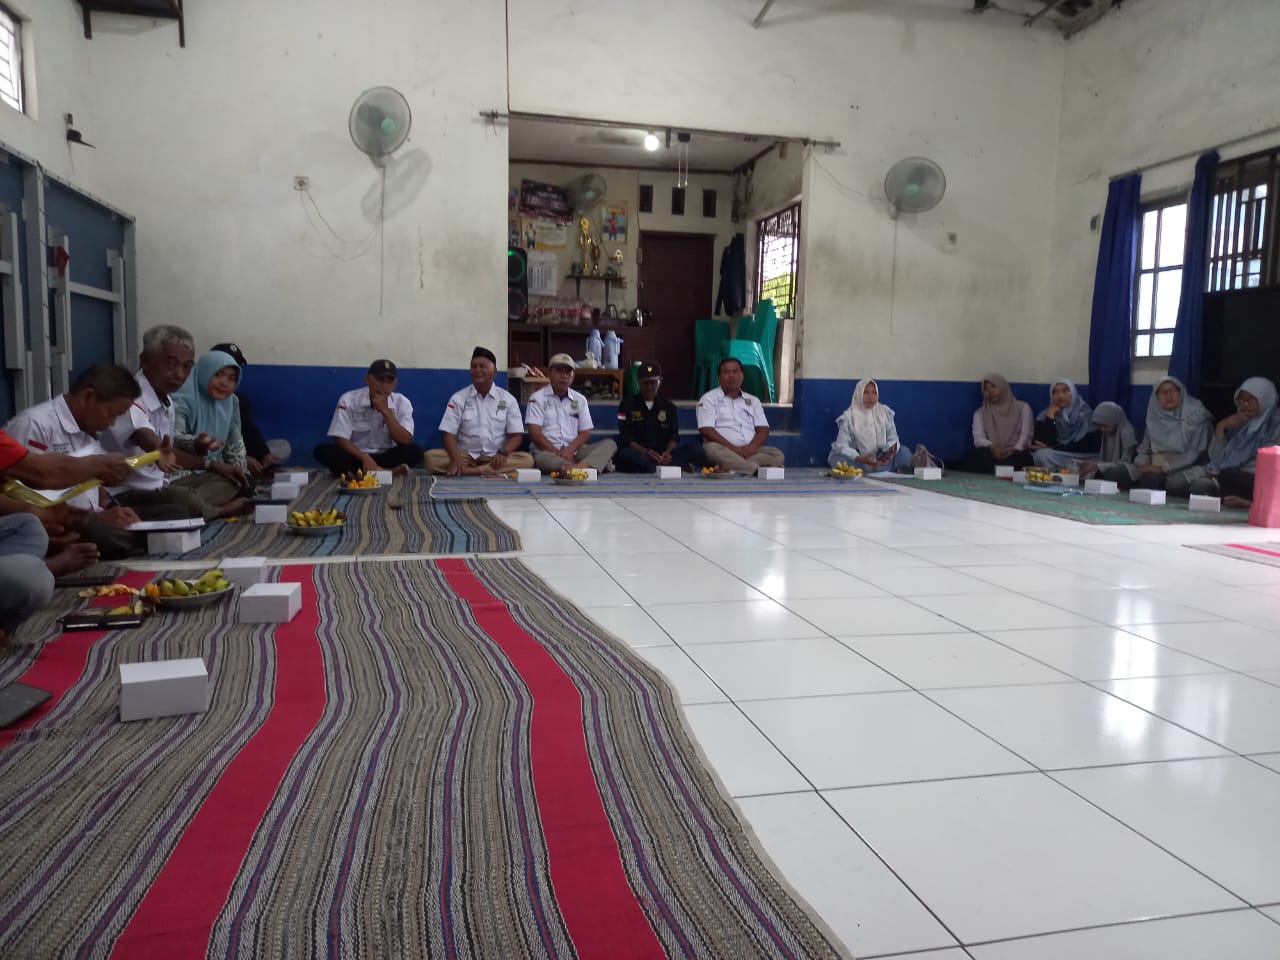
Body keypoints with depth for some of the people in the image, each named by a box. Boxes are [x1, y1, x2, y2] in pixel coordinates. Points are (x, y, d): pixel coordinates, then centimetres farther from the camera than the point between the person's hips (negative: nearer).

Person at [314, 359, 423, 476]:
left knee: (415, 451, -27)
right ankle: (386, 472, -31)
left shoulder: (402, 403, -6)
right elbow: (340, 440, -12)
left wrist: (385, 410, -22)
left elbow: (405, 441, -15)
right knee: (322, 451, -28)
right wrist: (365, 458, -28)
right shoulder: (349, 400, -9)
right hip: (356, 457, 0)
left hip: (386, 456, 0)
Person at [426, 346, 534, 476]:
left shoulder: (508, 399, 5)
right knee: (431, 457, -27)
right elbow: (449, 434, -2)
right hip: (465, 456, 0)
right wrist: (456, 458, -23)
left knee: (527, 459, -29)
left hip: (495, 458, 0)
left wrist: (503, 453, -21)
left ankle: (466, 471, -34)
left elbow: (516, 435, 1)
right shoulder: (458, 398, 4)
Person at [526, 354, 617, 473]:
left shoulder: (580, 399, 16)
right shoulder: (538, 398, 5)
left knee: (610, 444, -19)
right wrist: (558, 453, -14)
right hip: (548, 452, -4)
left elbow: (585, 433, 10)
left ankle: (580, 466, -48)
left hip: (574, 450, 4)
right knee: (541, 458, -39)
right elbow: (535, 433, -5)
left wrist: (569, 450, -10)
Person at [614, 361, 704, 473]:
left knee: (695, 447, -18)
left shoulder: (669, 407, 16)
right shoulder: (627, 405, 7)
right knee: (625, 454, -38)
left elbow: (673, 437, 6)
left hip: (663, 454, 3)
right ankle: (679, 466, -36)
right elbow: (627, 439, -4)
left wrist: (668, 452, -18)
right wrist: (645, 452, -23)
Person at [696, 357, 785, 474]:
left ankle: (726, 467, -35)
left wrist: (752, 446, -11)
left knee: (777, 455, -25)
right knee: (713, 450, -38)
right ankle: (758, 470, -41)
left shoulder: (753, 400, 22)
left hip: (750, 451, 4)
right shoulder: (709, 398, 10)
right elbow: (706, 430, -4)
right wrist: (732, 448, -17)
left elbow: (763, 429, 12)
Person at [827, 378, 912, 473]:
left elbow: (893, 439, -1)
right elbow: (842, 445, -16)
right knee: (836, 458, -35)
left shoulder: (885, 412, 2)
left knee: (904, 453, -22)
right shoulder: (848, 417, -8)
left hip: (882, 458, 3)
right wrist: (860, 459, -34)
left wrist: (890, 452, -26)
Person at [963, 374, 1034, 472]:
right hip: (992, 453, 1)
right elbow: (978, 439, 2)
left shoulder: (1022, 407, 14)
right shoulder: (980, 413, 17)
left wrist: (1015, 449, -19)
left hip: (1016, 453, -1)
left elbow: (1026, 434, 3)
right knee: (973, 458, -35)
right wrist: (992, 447, -22)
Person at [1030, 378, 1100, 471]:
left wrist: (1053, 448, -13)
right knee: (1042, 455, -29)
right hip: (1054, 461, 2)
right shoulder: (1045, 416, 0)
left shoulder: (1087, 415, -3)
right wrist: (1050, 416, -17)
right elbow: (1047, 443, -12)